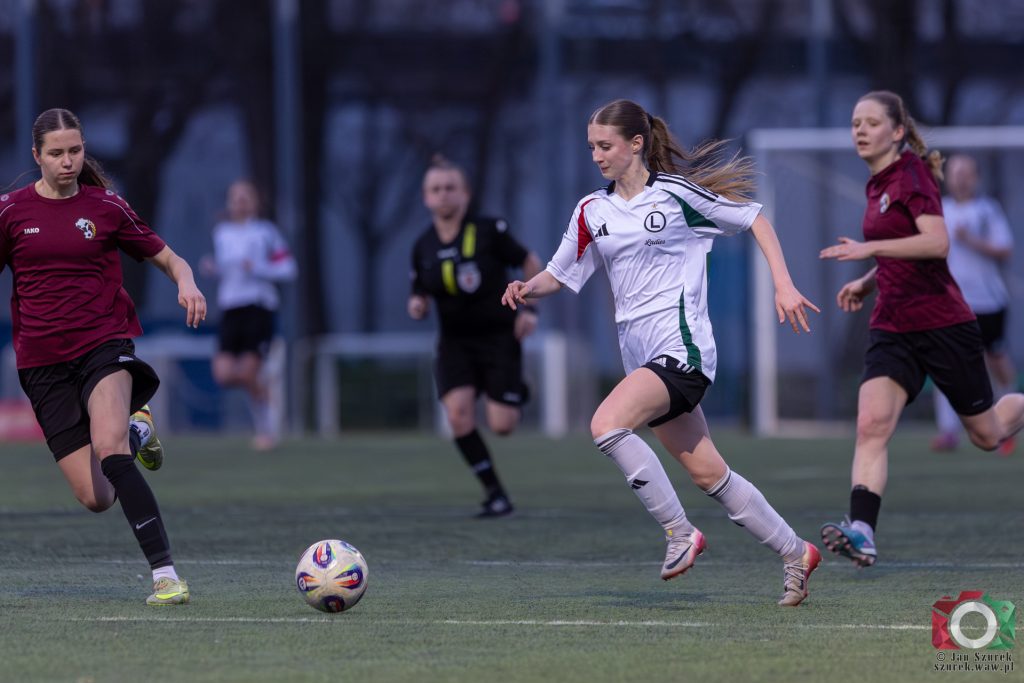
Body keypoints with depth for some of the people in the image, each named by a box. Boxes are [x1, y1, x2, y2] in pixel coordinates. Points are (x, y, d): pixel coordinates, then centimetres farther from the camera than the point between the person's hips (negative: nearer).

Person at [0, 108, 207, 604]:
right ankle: (136, 433, 34)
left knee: (107, 446, -31)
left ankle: (165, 574, -32)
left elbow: (168, 258, 10)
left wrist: (186, 283, -11)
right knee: (94, 498, -3)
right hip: (44, 364, 2)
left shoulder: (105, 207, 3)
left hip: (105, 344, -2)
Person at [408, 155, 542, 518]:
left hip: (498, 336, -3)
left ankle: (516, 395, 32)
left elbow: (531, 263, -1)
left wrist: (531, 309, -9)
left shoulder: (489, 231, -12)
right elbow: (420, 294, 11)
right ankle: (494, 492, -6)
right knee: (458, 413, -20)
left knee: (501, 426, -7)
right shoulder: (423, 247, -1)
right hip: (455, 341, 3)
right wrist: (416, 306, -12)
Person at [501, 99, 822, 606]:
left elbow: (755, 220, 4)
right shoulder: (592, 211, 11)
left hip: (682, 346, -7)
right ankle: (795, 553, 22)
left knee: (606, 425, -26)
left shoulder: (677, 193, -5)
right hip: (642, 354, 7)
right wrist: (527, 289, -7)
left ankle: (679, 531, -16)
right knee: (706, 473, 8)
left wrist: (783, 286, -3)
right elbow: (559, 274, 15)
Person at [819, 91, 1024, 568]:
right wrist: (867, 282, 12)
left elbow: (937, 242, -27)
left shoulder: (912, 174, -13)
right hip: (893, 328, 7)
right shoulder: (879, 184, 13)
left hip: (941, 324, -7)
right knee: (871, 423, -17)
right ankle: (861, 533, -29)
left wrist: (870, 249, -31)